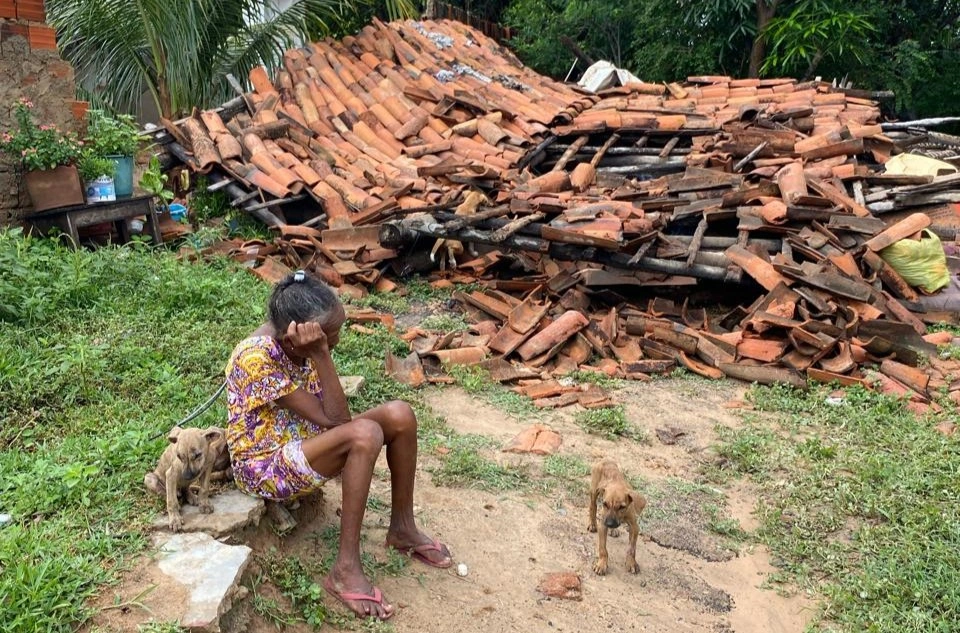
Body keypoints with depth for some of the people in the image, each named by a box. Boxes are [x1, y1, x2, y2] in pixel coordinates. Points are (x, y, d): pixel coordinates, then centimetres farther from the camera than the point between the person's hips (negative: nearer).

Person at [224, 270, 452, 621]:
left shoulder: (302, 345, -5)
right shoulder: (257, 357, -29)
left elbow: (337, 418, -8)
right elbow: (331, 419, -27)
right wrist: (320, 355, -31)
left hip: (303, 439, 8)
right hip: (265, 465, -8)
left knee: (400, 415, -11)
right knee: (365, 434, -33)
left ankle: (402, 528, 6)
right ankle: (346, 569, -24)